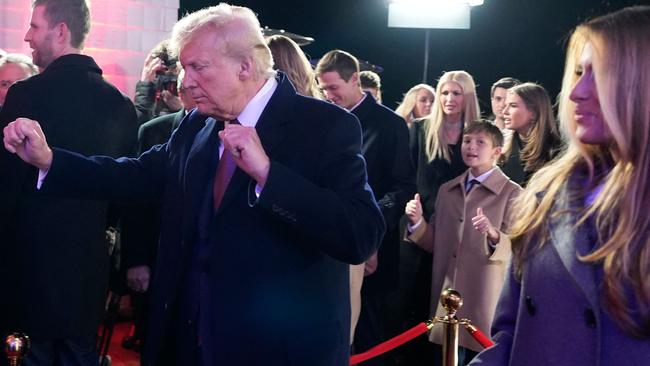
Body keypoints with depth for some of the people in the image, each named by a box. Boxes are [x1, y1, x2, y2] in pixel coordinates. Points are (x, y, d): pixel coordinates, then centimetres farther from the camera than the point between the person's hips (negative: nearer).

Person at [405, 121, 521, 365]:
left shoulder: (512, 193, -3)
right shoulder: (447, 190, 14)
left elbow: (516, 250, -11)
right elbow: (435, 244, 15)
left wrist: (493, 234, -30)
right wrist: (417, 222, -3)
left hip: (484, 302, -5)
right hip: (444, 299, 5)